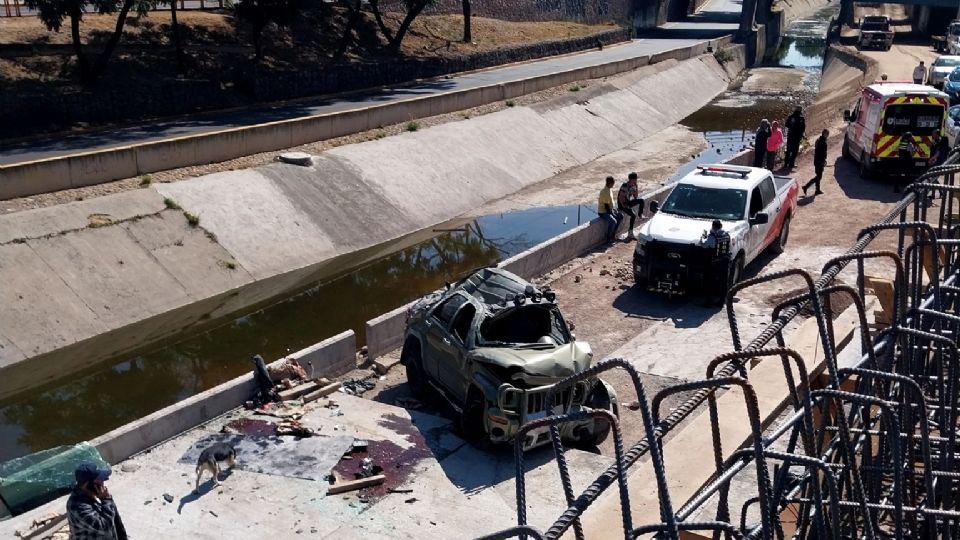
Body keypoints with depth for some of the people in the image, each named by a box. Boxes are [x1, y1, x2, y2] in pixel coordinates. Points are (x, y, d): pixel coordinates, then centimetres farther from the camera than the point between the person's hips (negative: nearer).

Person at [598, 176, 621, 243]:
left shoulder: (610, 189, 4)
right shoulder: (605, 192, -27)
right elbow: (606, 205, -24)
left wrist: (613, 210, 9)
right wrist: (612, 213, -16)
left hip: (609, 210, 10)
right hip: (603, 212, -10)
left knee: (619, 217, 10)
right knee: (613, 221, -26)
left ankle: (613, 234, 20)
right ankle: (608, 238, -11)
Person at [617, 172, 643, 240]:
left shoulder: (633, 186, 2)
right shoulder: (624, 186, -23)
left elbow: (635, 197, 5)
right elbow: (620, 197, -23)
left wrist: (636, 187, -4)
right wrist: (623, 206, -18)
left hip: (628, 202, 7)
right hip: (622, 204, -7)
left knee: (641, 201, -14)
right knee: (633, 215, -23)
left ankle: (640, 215, -2)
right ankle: (630, 233, -15)